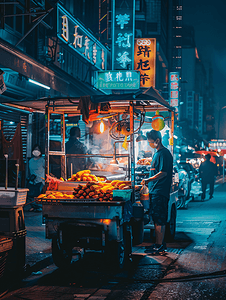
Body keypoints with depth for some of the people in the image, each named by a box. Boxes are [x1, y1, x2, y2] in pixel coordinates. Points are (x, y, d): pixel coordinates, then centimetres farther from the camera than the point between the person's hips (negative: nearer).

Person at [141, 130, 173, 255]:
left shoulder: (164, 153, -13)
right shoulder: (157, 153, 18)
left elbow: (163, 173, -20)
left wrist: (148, 180, -19)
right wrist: (148, 183, 21)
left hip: (160, 192, -10)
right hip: (154, 191, 10)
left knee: (159, 221, -7)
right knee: (157, 219, 13)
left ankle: (159, 246, -4)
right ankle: (159, 243, 19)